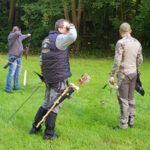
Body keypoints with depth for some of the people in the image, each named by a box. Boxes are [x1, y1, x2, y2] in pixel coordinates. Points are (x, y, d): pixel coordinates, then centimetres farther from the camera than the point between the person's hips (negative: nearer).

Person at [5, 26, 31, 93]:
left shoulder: (18, 37, 13)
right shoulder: (11, 36, -12)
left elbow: (22, 37, 37)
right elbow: (17, 33, -33)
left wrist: (27, 35, 56)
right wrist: (19, 33, -9)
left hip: (19, 58, 9)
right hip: (13, 58, -9)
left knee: (17, 73, 13)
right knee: (11, 73, -12)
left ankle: (16, 87, 21)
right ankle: (7, 88, -9)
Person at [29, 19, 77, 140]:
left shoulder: (46, 39, 16)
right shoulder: (59, 38, -11)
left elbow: (42, 59, 21)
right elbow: (72, 37, -32)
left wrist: (44, 74, 28)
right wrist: (72, 27, -11)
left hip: (49, 78, 8)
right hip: (59, 78, -8)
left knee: (47, 103, 19)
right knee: (54, 105, 1)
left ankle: (35, 127, 24)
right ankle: (49, 133, 8)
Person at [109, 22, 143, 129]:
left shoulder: (121, 43, -15)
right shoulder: (137, 42, 6)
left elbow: (117, 61, -19)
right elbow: (140, 60, 12)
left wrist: (112, 75, -14)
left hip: (124, 74, -7)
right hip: (133, 73, 7)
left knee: (123, 99, -3)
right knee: (131, 98, 14)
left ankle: (123, 124, 0)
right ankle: (131, 121, 20)